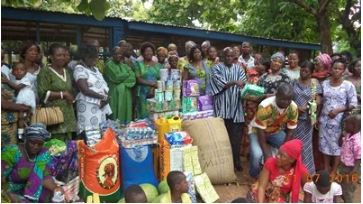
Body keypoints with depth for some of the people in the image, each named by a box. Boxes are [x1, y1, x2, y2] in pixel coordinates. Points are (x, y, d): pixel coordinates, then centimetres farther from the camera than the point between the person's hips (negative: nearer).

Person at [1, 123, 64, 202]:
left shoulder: (43, 154, -8)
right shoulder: (12, 152, -19)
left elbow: (45, 176, -15)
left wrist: (55, 188, -33)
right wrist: (10, 196, -31)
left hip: (27, 192, 4)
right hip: (8, 193, -4)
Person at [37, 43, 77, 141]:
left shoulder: (66, 71, 18)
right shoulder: (46, 72, -4)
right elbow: (43, 94, -13)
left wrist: (71, 98, 12)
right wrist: (63, 94, -11)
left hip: (68, 114, 7)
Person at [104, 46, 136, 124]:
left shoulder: (124, 65, 16)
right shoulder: (109, 65, -1)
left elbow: (133, 78, 3)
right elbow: (116, 77, -15)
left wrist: (122, 79, -11)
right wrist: (128, 74, 0)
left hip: (126, 93, 5)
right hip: (115, 93, -5)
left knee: (126, 112, 4)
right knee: (117, 114, -7)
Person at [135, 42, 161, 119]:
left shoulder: (158, 65, 13)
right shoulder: (139, 64, 6)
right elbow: (138, 79, -4)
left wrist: (153, 89, -11)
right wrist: (151, 83, -13)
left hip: (155, 93, 2)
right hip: (143, 93, -2)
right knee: (143, 114, -4)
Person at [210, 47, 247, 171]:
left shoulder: (239, 69, 14)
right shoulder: (217, 68, 5)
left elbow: (244, 83, 1)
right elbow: (220, 83, -9)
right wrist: (234, 82, -22)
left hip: (236, 106, 2)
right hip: (222, 106, -2)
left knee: (236, 134, 1)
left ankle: (236, 160, 10)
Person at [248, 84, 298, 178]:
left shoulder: (293, 107, -21)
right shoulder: (265, 106, -35)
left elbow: (290, 131, -11)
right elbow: (260, 131, -29)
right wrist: (267, 154, -29)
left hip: (277, 132, 5)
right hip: (258, 131, -4)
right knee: (257, 155, -28)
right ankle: (255, 177, 2)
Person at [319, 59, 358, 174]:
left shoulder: (348, 85, -6)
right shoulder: (324, 83, 4)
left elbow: (353, 104, -6)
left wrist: (337, 110, -18)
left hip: (339, 121, -3)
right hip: (324, 120, 3)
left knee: (337, 145, 6)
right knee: (324, 143, 11)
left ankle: (334, 171, 22)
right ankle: (326, 168, 28)